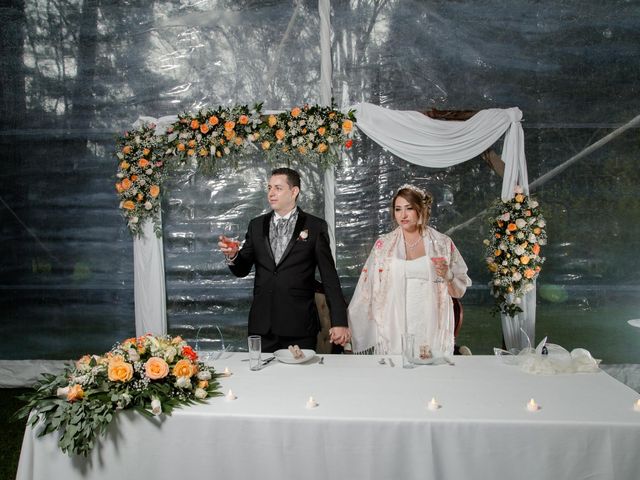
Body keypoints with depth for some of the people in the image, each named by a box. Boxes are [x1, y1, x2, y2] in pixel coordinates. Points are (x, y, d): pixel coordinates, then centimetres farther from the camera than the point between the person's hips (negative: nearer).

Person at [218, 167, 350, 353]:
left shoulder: (316, 227, 0)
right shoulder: (256, 225, 10)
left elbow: (329, 277, -1)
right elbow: (242, 270, 12)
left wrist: (339, 321, -5)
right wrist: (233, 255, -10)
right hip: (262, 326, 3)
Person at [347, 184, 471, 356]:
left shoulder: (443, 243, 4)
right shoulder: (383, 244, 5)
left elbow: (459, 291, 8)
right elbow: (367, 290, 8)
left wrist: (447, 275, -11)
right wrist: (347, 325, 4)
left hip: (431, 333, 0)